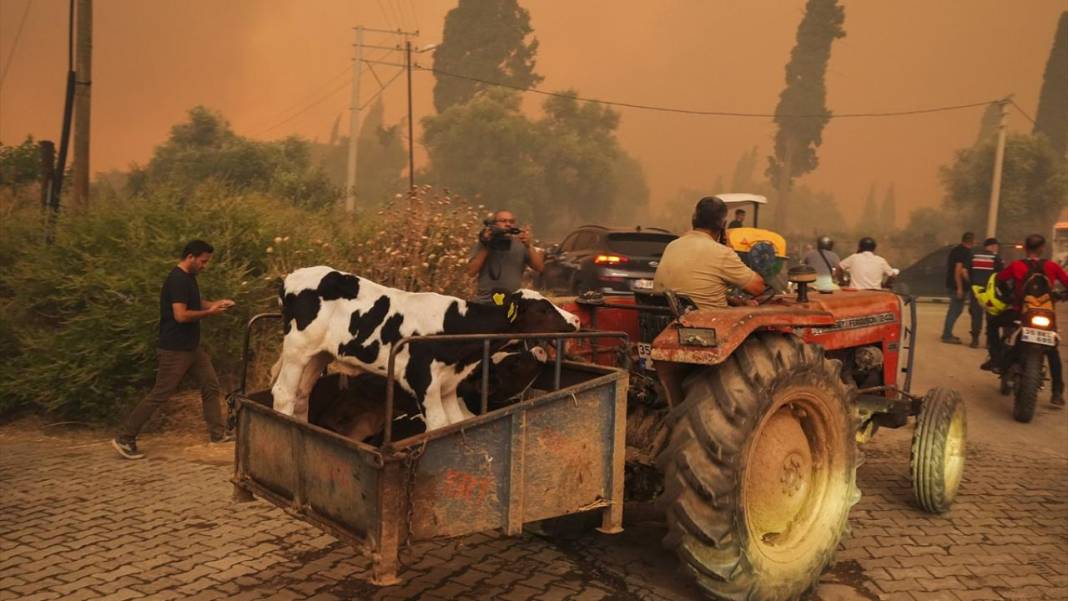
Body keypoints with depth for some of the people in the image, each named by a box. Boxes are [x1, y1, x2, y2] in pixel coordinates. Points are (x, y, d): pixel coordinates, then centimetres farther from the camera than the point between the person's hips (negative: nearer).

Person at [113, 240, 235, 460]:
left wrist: (215, 303, 8)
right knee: (159, 395, -5)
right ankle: (124, 438, 4)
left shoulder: (188, 278, 11)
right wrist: (210, 312, -16)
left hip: (192, 347, 10)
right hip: (174, 350, -10)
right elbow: (181, 315, -27)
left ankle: (217, 433, 19)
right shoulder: (177, 280, -20)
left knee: (211, 385, 11)